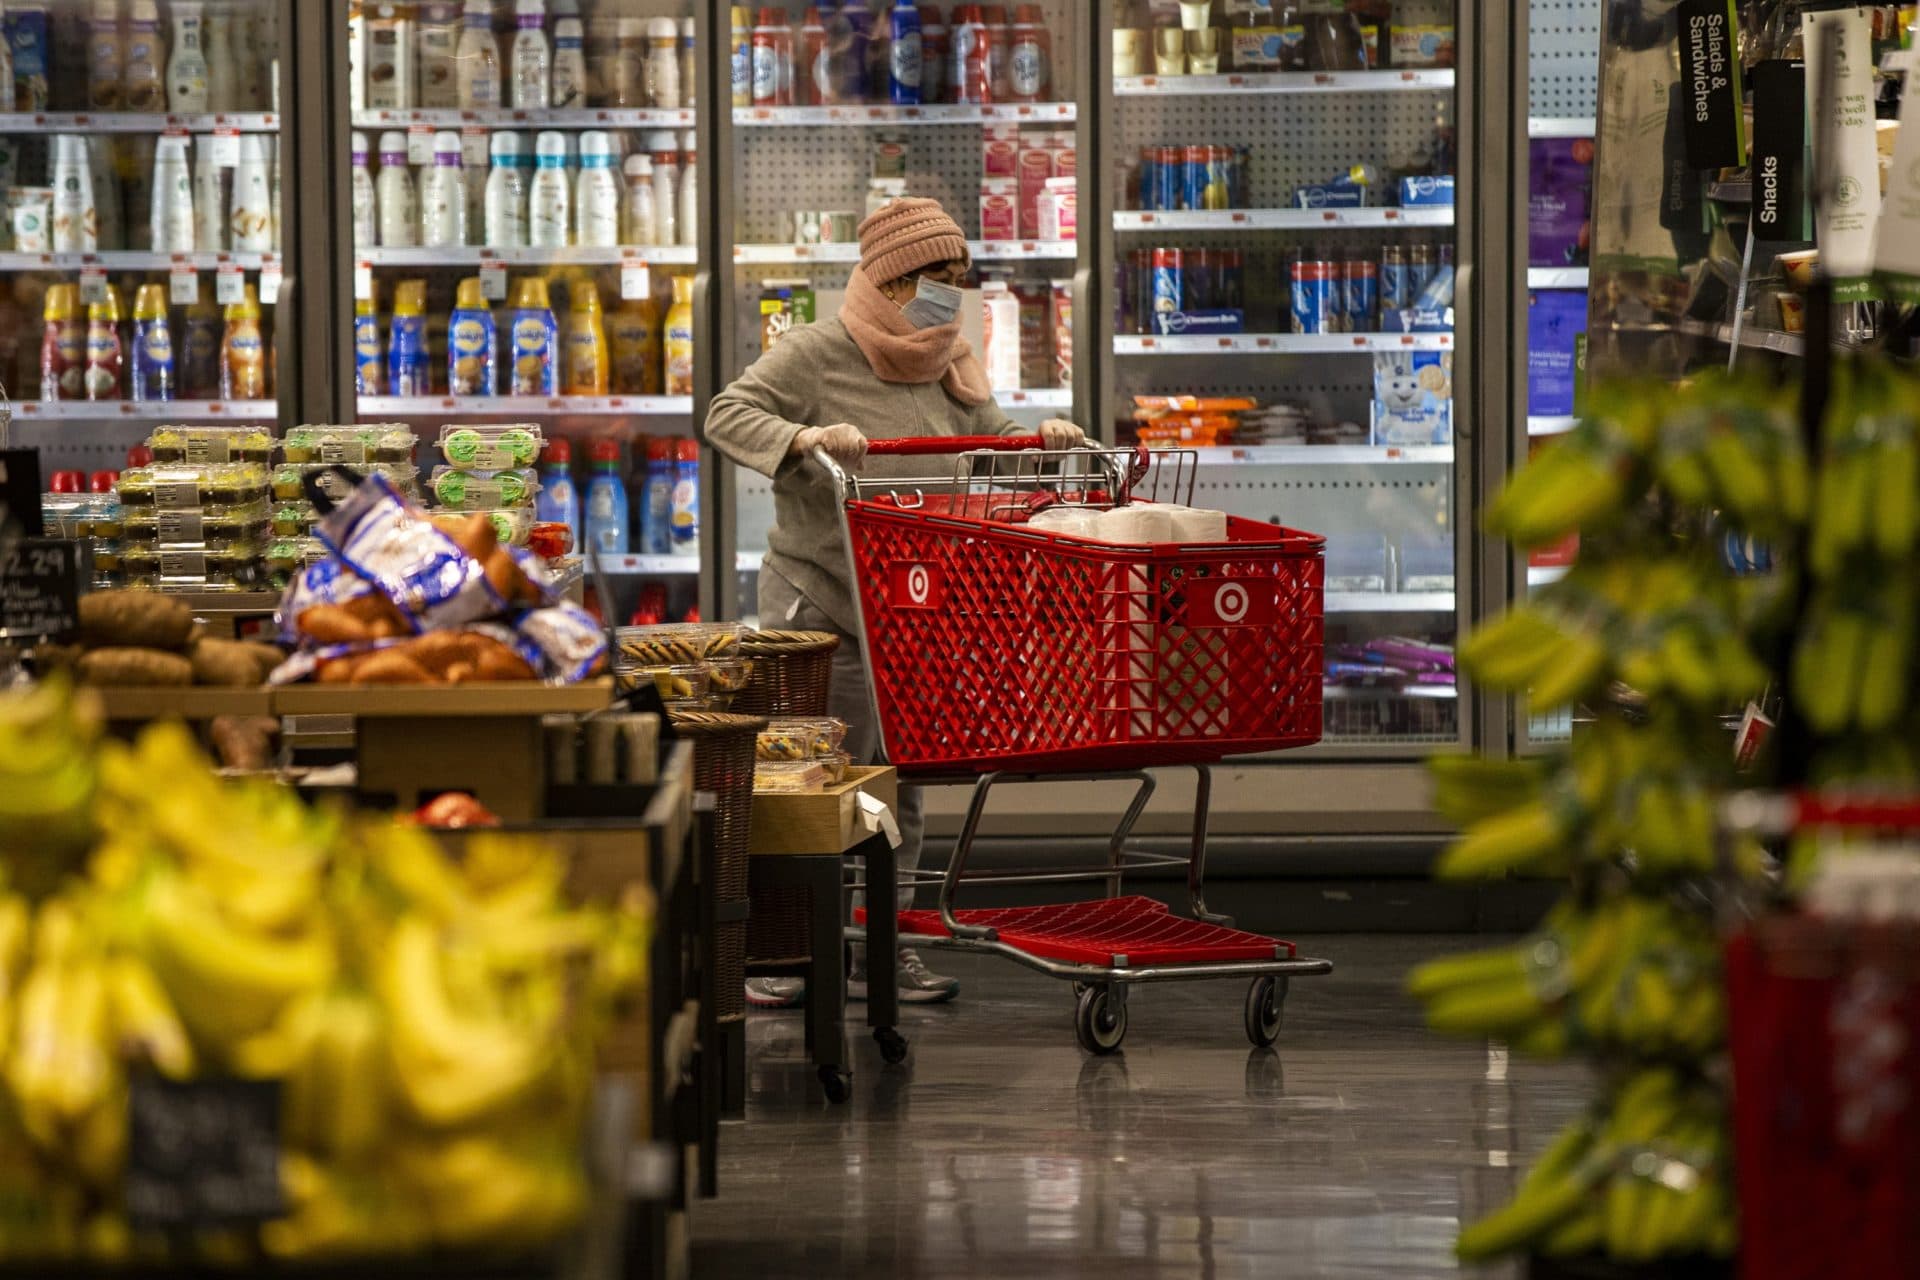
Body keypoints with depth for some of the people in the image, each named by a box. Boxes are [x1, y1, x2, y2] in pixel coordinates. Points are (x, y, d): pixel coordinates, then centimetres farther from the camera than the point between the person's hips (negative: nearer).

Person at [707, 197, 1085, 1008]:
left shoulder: (949, 368, 12)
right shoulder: (818, 355, -9)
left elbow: (994, 444, 18)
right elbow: (727, 415, -14)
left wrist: (1044, 441, -3)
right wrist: (805, 437, -31)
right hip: (817, 595, -7)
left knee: (898, 774, 9)